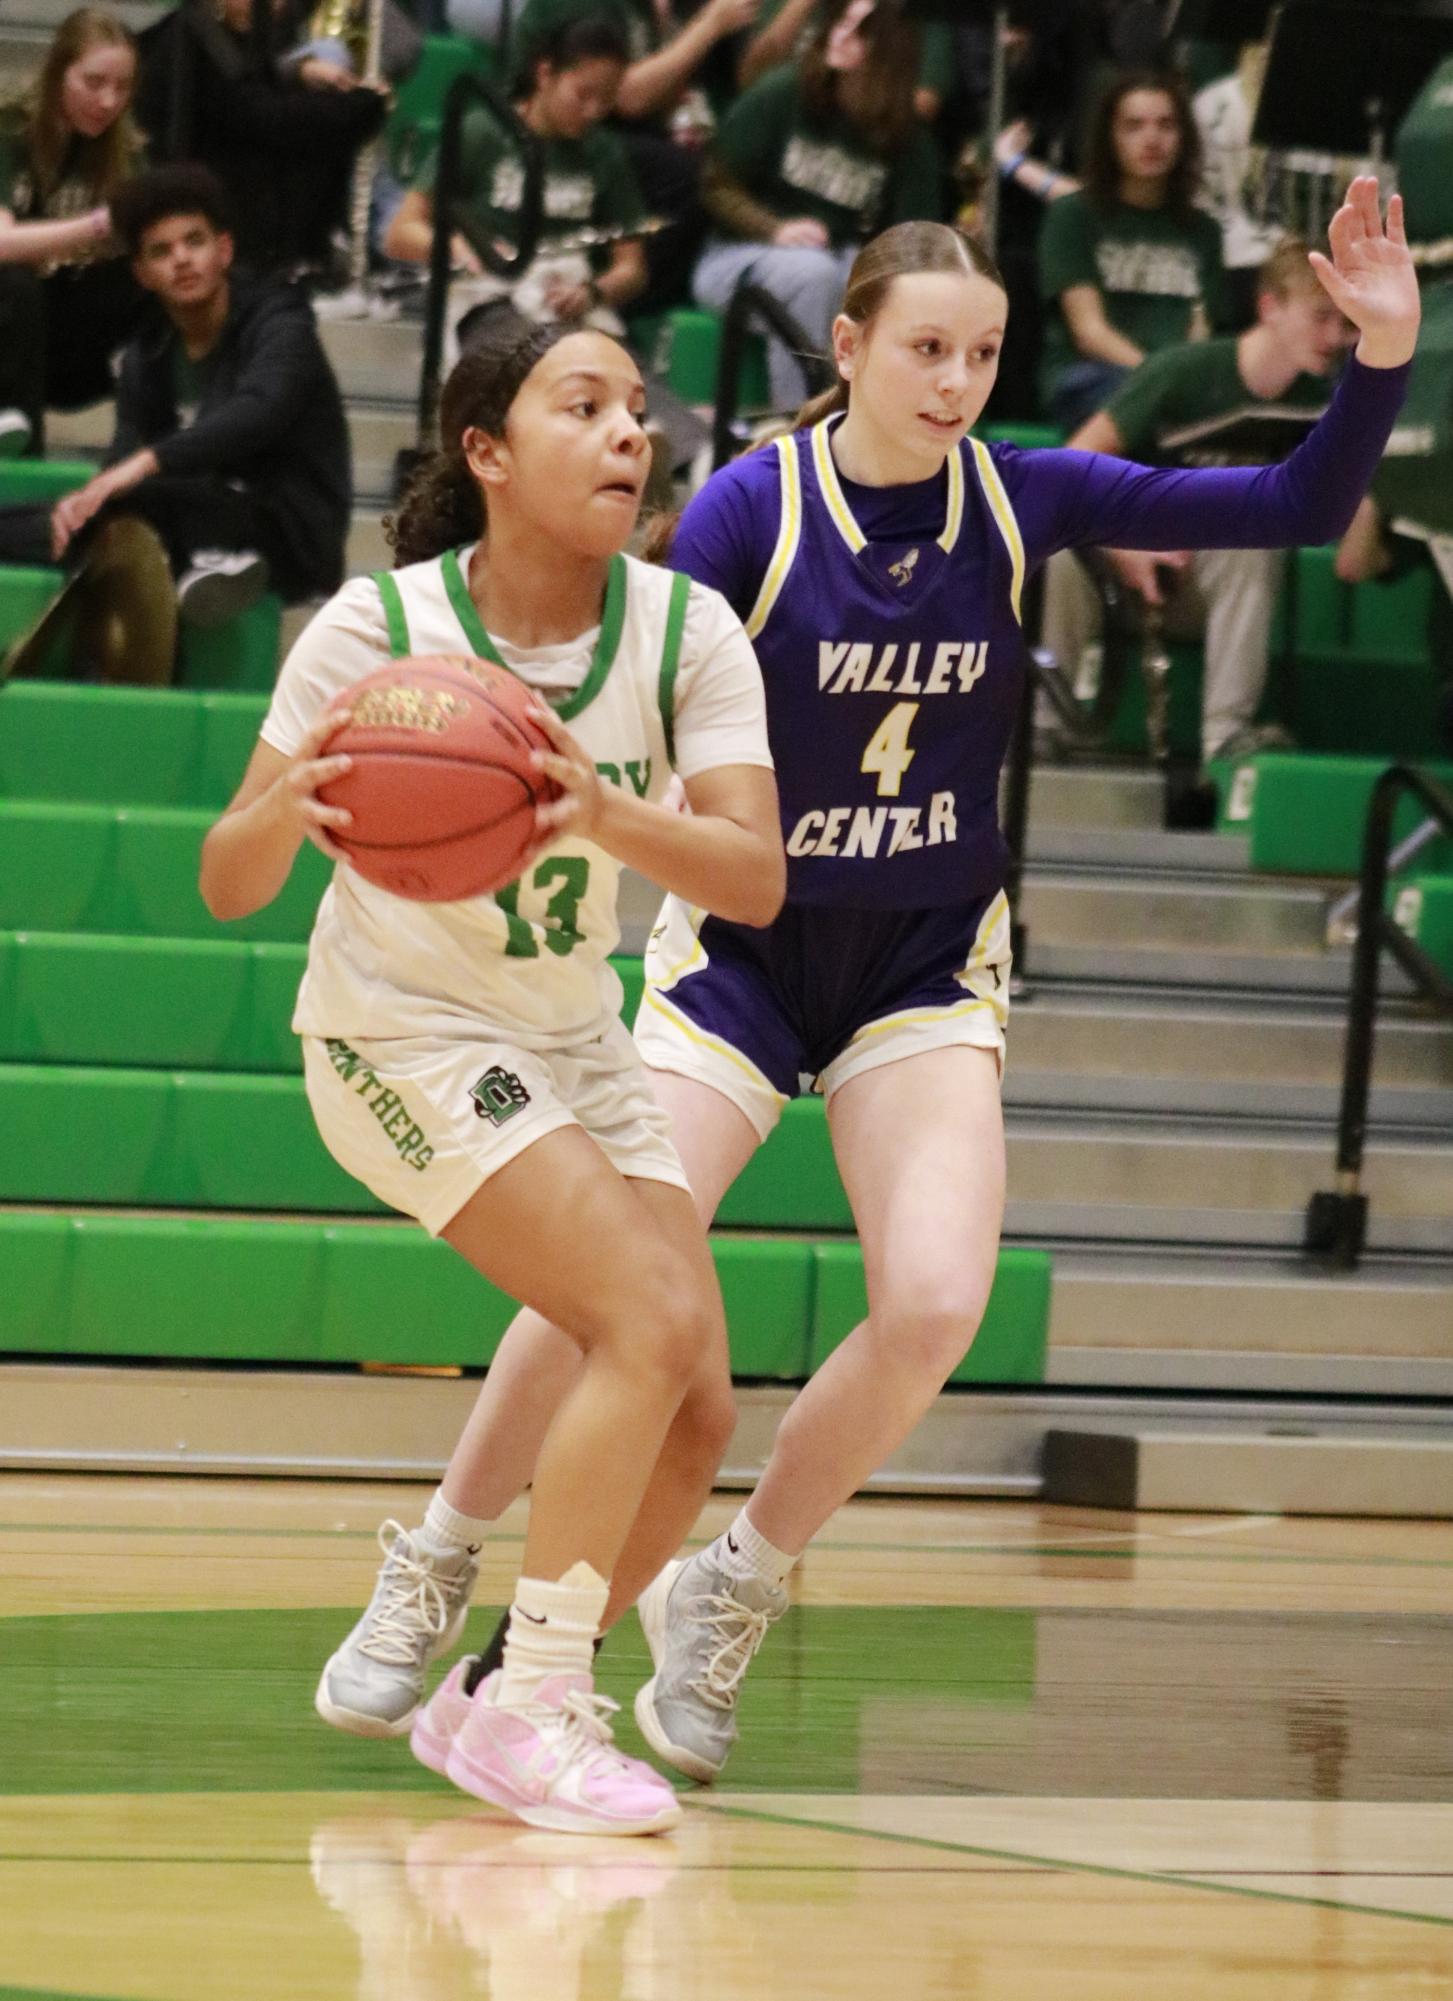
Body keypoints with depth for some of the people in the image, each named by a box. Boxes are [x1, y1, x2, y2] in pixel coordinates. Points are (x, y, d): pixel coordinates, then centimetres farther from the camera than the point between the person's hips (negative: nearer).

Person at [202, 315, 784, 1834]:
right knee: (657, 1322, -22)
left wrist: (606, 814, -43)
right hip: (400, 1032, -6)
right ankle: (532, 1709, -15)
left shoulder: (687, 631, -11)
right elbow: (227, 885, -20)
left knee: (693, 1407, -3)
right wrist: (285, 809, -43)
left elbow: (755, 877, -24)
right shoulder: (378, 626, -19)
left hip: (573, 1034, 6)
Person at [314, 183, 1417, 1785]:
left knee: (934, 1302, -19)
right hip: (741, 945, -2)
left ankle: (727, 1594, 4)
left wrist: (1381, 350, -21)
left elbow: (1302, 508, -7)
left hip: (929, 962, 2)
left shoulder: (1021, 498, -7)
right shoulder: (747, 512, -15)